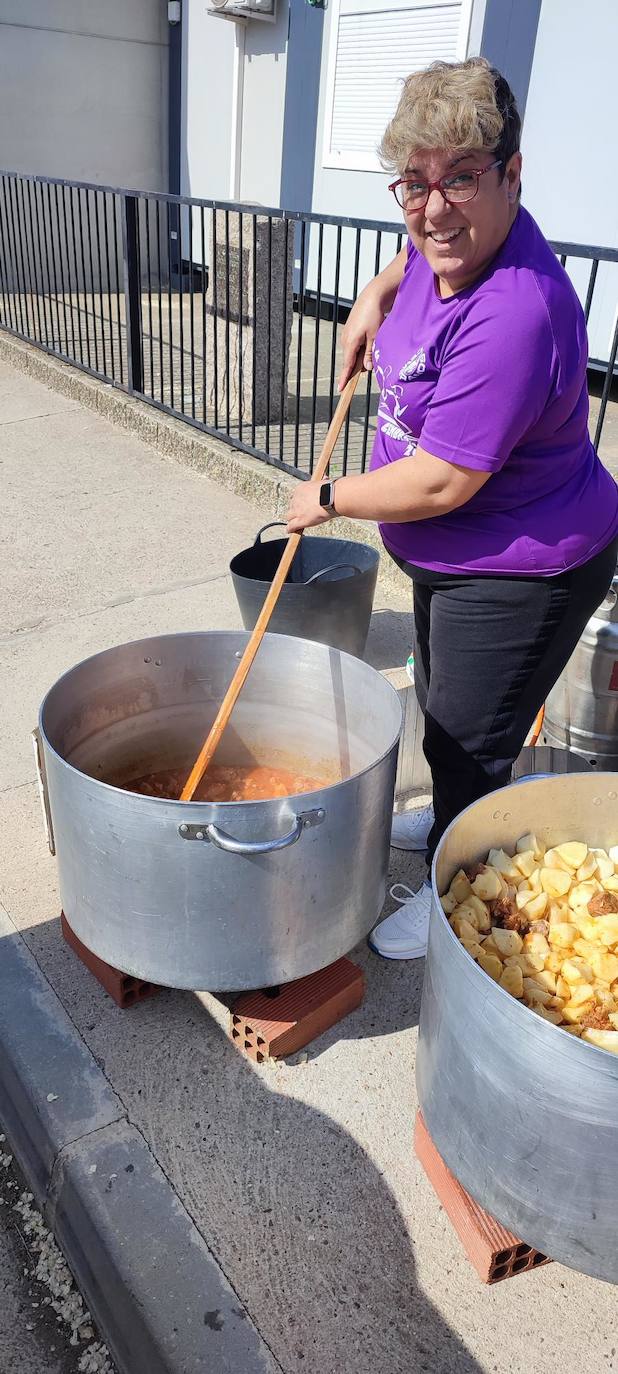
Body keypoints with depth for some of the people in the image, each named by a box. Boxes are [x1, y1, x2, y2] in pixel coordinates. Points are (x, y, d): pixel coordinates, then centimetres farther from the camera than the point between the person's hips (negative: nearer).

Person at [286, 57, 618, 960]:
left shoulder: (513, 317, -33)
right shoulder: (449, 239, -4)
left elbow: (440, 483, -31)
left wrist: (329, 499, -16)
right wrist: (377, 295, 6)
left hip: (519, 573, -10)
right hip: (453, 555, 10)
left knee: (468, 742, 6)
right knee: (440, 708, 26)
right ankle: (452, 823, 52)